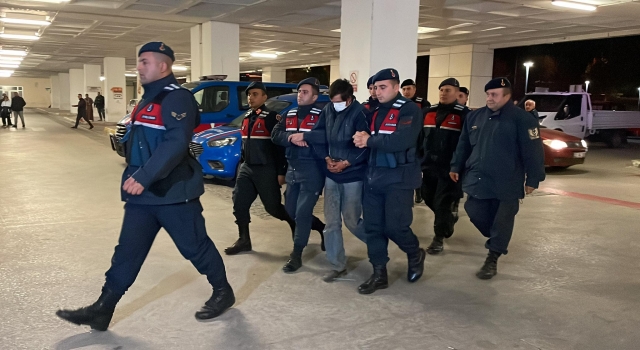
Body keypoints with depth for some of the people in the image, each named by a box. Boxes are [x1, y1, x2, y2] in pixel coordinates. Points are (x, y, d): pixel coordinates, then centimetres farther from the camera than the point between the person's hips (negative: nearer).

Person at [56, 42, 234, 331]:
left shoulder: (177, 98, -15)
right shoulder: (149, 99, 17)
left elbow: (176, 143, -27)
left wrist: (145, 177, -32)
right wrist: (136, 177, 20)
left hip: (173, 192, -9)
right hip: (142, 193, 9)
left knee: (195, 246, 4)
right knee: (127, 251, 10)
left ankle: (223, 292, 24)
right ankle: (102, 309, 16)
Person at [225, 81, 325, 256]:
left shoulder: (272, 117, -11)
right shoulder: (246, 118, 13)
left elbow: (280, 146, -13)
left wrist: (281, 172, -15)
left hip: (266, 170, -7)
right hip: (246, 168, 7)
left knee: (273, 207, 1)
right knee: (239, 203, 2)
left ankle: (294, 223, 29)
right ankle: (244, 240, 13)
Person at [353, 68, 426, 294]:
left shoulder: (410, 110, -8)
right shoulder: (375, 112, 15)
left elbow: (402, 140, -23)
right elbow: (365, 139, 15)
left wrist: (370, 141, -14)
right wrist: (362, 139, -9)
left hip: (399, 178, -7)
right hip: (373, 176, 7)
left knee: (395, 226, -6)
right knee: (372, 227, 5)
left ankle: (415, 255, 26)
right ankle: (379, 274, 17)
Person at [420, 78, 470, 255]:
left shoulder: (463, 113, -6)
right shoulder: (429, 112, 11)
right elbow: (420, 137, 16)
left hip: (450, 167, -6)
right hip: (429, 165, 6)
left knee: (442, 203, -3)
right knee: (429, 199, 14)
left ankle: (439, 237, 11)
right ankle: (450, 214, 42)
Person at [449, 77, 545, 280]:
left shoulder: (522, 119, -9)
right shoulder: (475, 116, 8)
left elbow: (533, 151, -9)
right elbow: (464, 145, 16)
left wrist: (533, 179, -10)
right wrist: (456, 167, 16)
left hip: (506, 184, -5)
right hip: (477, 180, 5)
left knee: (502, 221, 3)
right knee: (475, 213, 9)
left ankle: (492, 259, 16)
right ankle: (497, 240, 37)